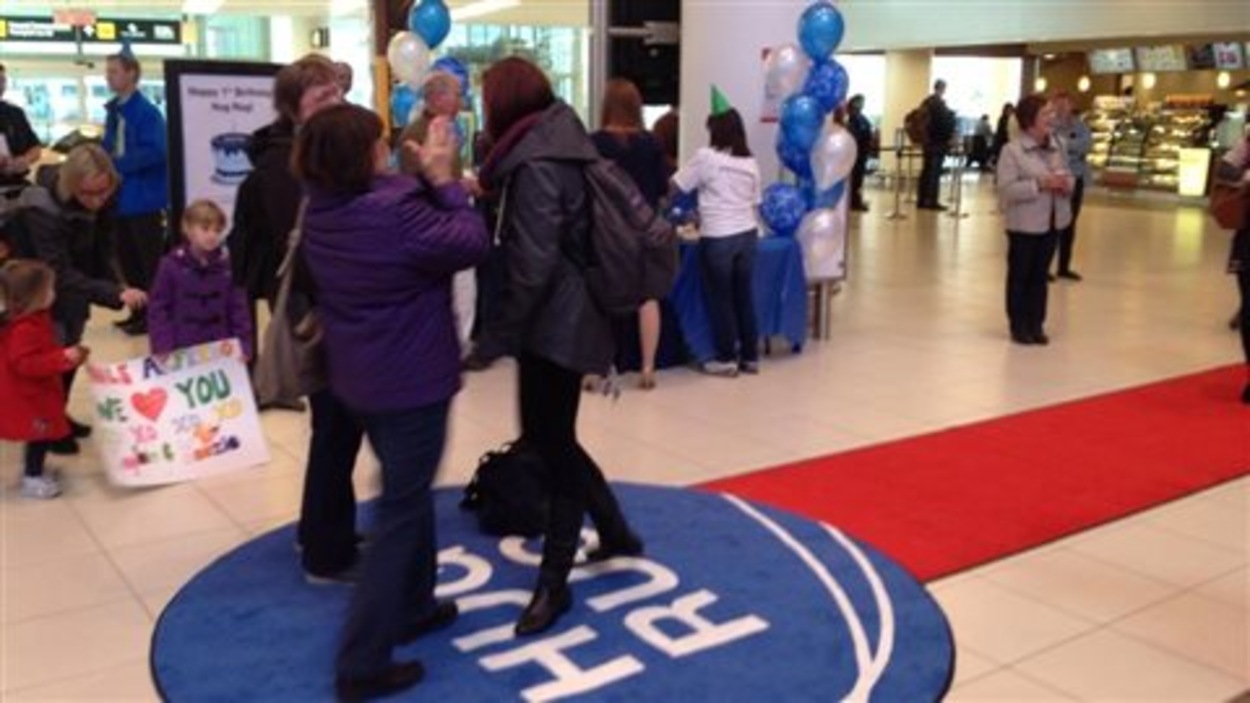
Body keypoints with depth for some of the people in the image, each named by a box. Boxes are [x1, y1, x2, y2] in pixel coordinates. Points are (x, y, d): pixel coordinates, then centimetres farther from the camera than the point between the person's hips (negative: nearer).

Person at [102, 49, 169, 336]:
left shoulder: (147, 112, -16)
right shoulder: (113, 110, 12)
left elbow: (155, 152, -25)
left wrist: (116, 164, -20)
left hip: (143, 198, -9)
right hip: (121, 198, 9)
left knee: (150, 260, -1)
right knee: (127, 258, 15)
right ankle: (140, 311, 25)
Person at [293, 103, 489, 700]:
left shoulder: (320, 212, 0)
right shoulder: (394, 210, -25)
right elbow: (473, 243, -17)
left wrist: (425, 180, -3)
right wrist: (443, 180, -8)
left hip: (360, 377, 9)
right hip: (411, 381, -8)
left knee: (408, 493, 25)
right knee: (400, 511, 0)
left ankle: (412, 606, 39)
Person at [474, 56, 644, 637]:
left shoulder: (536, 164, -18)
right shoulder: (556, 147, 11)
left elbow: (533, 267, -23)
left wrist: (493, 338, -18)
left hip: (555, 326, -10)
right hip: (564, 321, 10)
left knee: (552, 445, 1)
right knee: (551, 441, 20)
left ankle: (553, 584, 14)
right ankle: (614, 530, 36)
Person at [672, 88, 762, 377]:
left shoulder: (706, 157, -6)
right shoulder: (751, 163, 10)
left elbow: (675, 185, -2)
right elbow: (754, 203, 14)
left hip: (718, 238, -5)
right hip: (747, 234, 5)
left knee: (719, 297, 6)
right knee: (743, 294, 12)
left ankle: (726, 359, 12)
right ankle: (750, 356, 19)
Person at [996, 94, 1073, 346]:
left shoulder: (1057, 145, 5)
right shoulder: (1012, 150, -13)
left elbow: (1068, 176, 16)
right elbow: (1006, 188, -19)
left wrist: (1066, 185, -8)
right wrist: (1040, 184, -26)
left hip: (1051, 221, 5)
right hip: (1024, 223, -5)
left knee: (1040, 275, 13)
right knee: (1019, 275, 6)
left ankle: (1036, 325, 21)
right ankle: (1019, 326, 15)